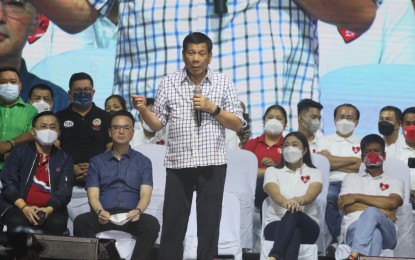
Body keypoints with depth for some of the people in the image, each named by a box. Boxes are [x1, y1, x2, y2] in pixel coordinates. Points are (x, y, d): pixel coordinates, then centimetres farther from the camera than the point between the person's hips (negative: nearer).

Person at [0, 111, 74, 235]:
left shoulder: (64, 159, 12)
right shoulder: (19, 153, 8)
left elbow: (64, 191, 1)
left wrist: (49, 209, -19)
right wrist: (24, 207, -18)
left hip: (51, 209, 2)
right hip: (18, 206, -1)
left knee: (58, 223, -30)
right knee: (17, 222, -34)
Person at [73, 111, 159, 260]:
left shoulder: (143, 162, 16)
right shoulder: (96, 162, 17)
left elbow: (145, 194, 3)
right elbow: (93, 195, 5)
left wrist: (138, 211, -22)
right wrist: (100, 211, -19)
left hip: (131, 216, 0)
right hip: (104, 216, 0)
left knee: (152, 224, -33)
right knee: (81, 222, -32)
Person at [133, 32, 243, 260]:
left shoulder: (224, 83, 4)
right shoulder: (168, 83, 5)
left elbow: (237, 125, 2)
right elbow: (157, 124, 7)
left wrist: (213, 108, -11)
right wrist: (143, 110, -12)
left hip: (212, 164, 0)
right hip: (178, 164, 1)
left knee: (209, 223, 3)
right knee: (173, 222, 3)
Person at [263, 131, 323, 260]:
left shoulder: (314, 173, 15)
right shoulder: (272, 171, 15)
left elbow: (311, 195, -9)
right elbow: (275, 194, -8)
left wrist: (299, 200, -37)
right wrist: (286, 203, -35)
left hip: (307, 226, 0)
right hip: (276, 224, 0)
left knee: (293, 214, -39)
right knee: (294, 232, -39)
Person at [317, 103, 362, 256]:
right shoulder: (324, 141, 25)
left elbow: (361, 167, 5)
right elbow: (324, 161, 3)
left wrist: (334, 162, 4)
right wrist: (353, 160, 6)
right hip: (332, 183, 0)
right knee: (328, 198, -38)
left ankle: (338, 240, -33)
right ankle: (340, 238, -36)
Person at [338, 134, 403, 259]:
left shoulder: (395, 182, 27)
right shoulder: (351, 178, 29)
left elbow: (392, 202, 2)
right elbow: (345, 205, 9)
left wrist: (357, 197, 1)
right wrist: (381, 211, -2)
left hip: (386, 231, 0)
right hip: (355, 228, 0)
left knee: (371, 214, -40)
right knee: (373, 232, -42)